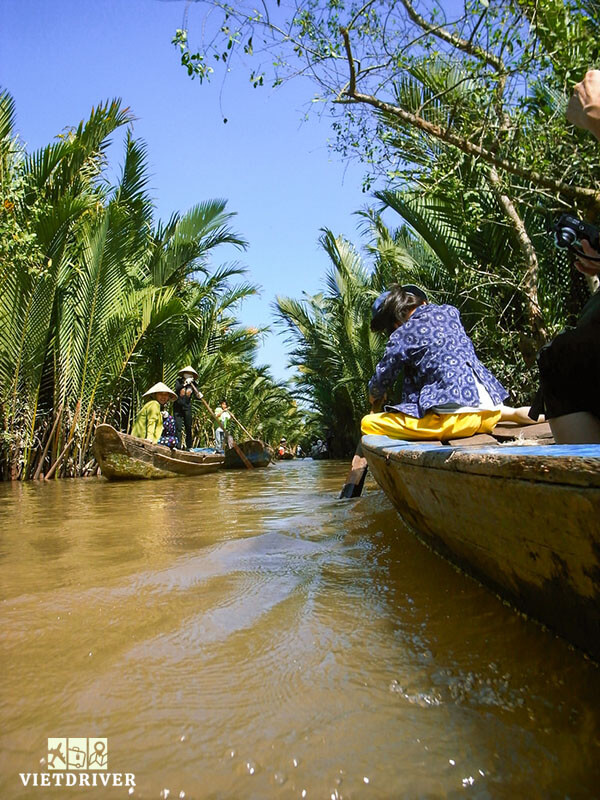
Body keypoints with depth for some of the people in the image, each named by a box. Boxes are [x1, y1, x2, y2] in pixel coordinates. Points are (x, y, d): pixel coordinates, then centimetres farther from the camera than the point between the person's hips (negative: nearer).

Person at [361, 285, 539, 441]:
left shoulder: (403, 334, -1)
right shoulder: (449, 312, 16)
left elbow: (382, 379, 7)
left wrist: (375, 397, 28)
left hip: (454, 418, -8)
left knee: (369, 424, -5)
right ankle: (513, 413, 17)